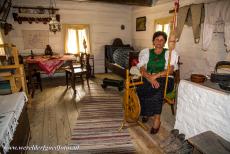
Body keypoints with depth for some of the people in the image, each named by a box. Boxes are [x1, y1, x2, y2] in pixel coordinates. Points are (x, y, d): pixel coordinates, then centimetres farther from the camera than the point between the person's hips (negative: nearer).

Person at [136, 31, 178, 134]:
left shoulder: (170, 53, 10)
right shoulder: (146, 52, 13)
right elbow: (142, 69, -2)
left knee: (157, 89, -35)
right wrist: (150, 78, -22)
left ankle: (147, 113, -19)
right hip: (148, 79, 1)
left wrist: (156, 75, -22)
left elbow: (170, 70, -6)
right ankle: (155, 118, -12)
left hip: (165, 80, -1)